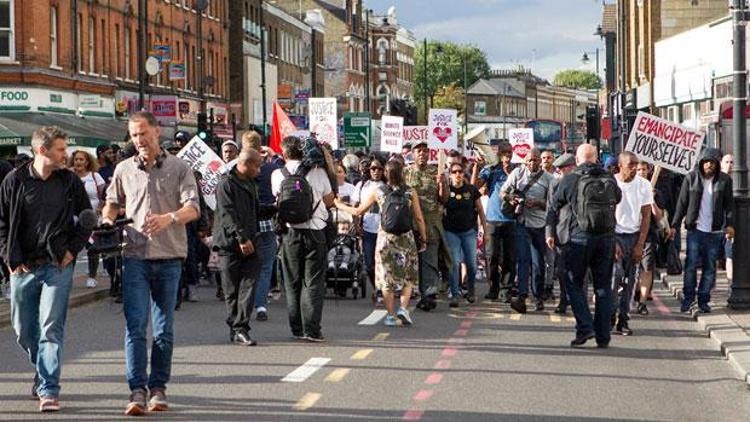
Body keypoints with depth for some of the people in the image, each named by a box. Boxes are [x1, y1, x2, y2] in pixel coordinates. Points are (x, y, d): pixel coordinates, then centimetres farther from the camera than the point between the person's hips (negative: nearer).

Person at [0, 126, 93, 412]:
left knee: (51, 329, -11)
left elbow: (87, 219, 13)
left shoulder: (70, 182, 3)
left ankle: (48, 390, -10)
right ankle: (44, 370, 35)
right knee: (24, 331, 10)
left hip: (58, 267, -1)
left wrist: (72, 250, 2)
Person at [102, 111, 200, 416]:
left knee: (164, 329, 6)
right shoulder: (124, 170, 12)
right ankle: (137, 391, -11)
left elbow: (193, 208, -6)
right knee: (135, 325, -9)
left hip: (169, 257, -1)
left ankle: (158, 388, 16)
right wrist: (107, 220, 1)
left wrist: (169, 217, -26)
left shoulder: (178, 168, 3)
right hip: (135, 256, 1)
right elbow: (113, 202, 23)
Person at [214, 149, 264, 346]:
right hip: (230, 243, -6)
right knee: (232, 290, 2)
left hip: (249, 243, 6)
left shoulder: (251, 184, 20)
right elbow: (227, 214, -16)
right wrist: (241, 238, -22)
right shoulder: (226, 184, -7)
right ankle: (236, 328, 10)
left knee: (249, 285, -7)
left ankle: (240, 328, -10)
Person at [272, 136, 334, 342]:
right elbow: (330, 202, 3)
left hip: (290, 232, 1)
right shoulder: (318, 172, -5)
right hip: (315, 231, -1)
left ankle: (297, 328, 16)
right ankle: (312, 329, -5)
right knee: (313, 282, 1)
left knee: (292, 282, 12)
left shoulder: (277, 175, -3)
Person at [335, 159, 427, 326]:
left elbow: (358, 211, 5)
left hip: (385, 237, 0)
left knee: (387, 278, 8)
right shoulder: (411, 192, -3)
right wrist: (423, 239, 12)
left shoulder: (377, 192, -2)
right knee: (408, 277, 13)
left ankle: (391, 315, 9)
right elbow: (419, 219, 0)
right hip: (406, 238, 0)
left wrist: (340, 205, 20)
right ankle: (403, 308, -5)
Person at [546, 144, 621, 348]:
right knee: (603, 286, 9)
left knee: (574, 283, 9)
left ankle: (585, 327, -5)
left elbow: (553, 206, 2)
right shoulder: (609, 179, 7)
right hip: (607, 238, 3)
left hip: (580, 238, -3)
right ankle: (603, 336, 10)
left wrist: (550, 232, 10)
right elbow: (618, 198, 22)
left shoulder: (570, 179, -2)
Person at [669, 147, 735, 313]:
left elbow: (729, 204, 3)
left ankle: (703, 300, 13)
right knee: (691, 264, -4)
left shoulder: (724, 180, 1)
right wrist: (674, 225, -2)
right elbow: (682, 203, 2)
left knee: (710, 267, 5)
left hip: (715, 231, 1)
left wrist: (730, 224, -11)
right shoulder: (691, 178, 0)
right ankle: (688, 297, 9)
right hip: (695, 229, -1)